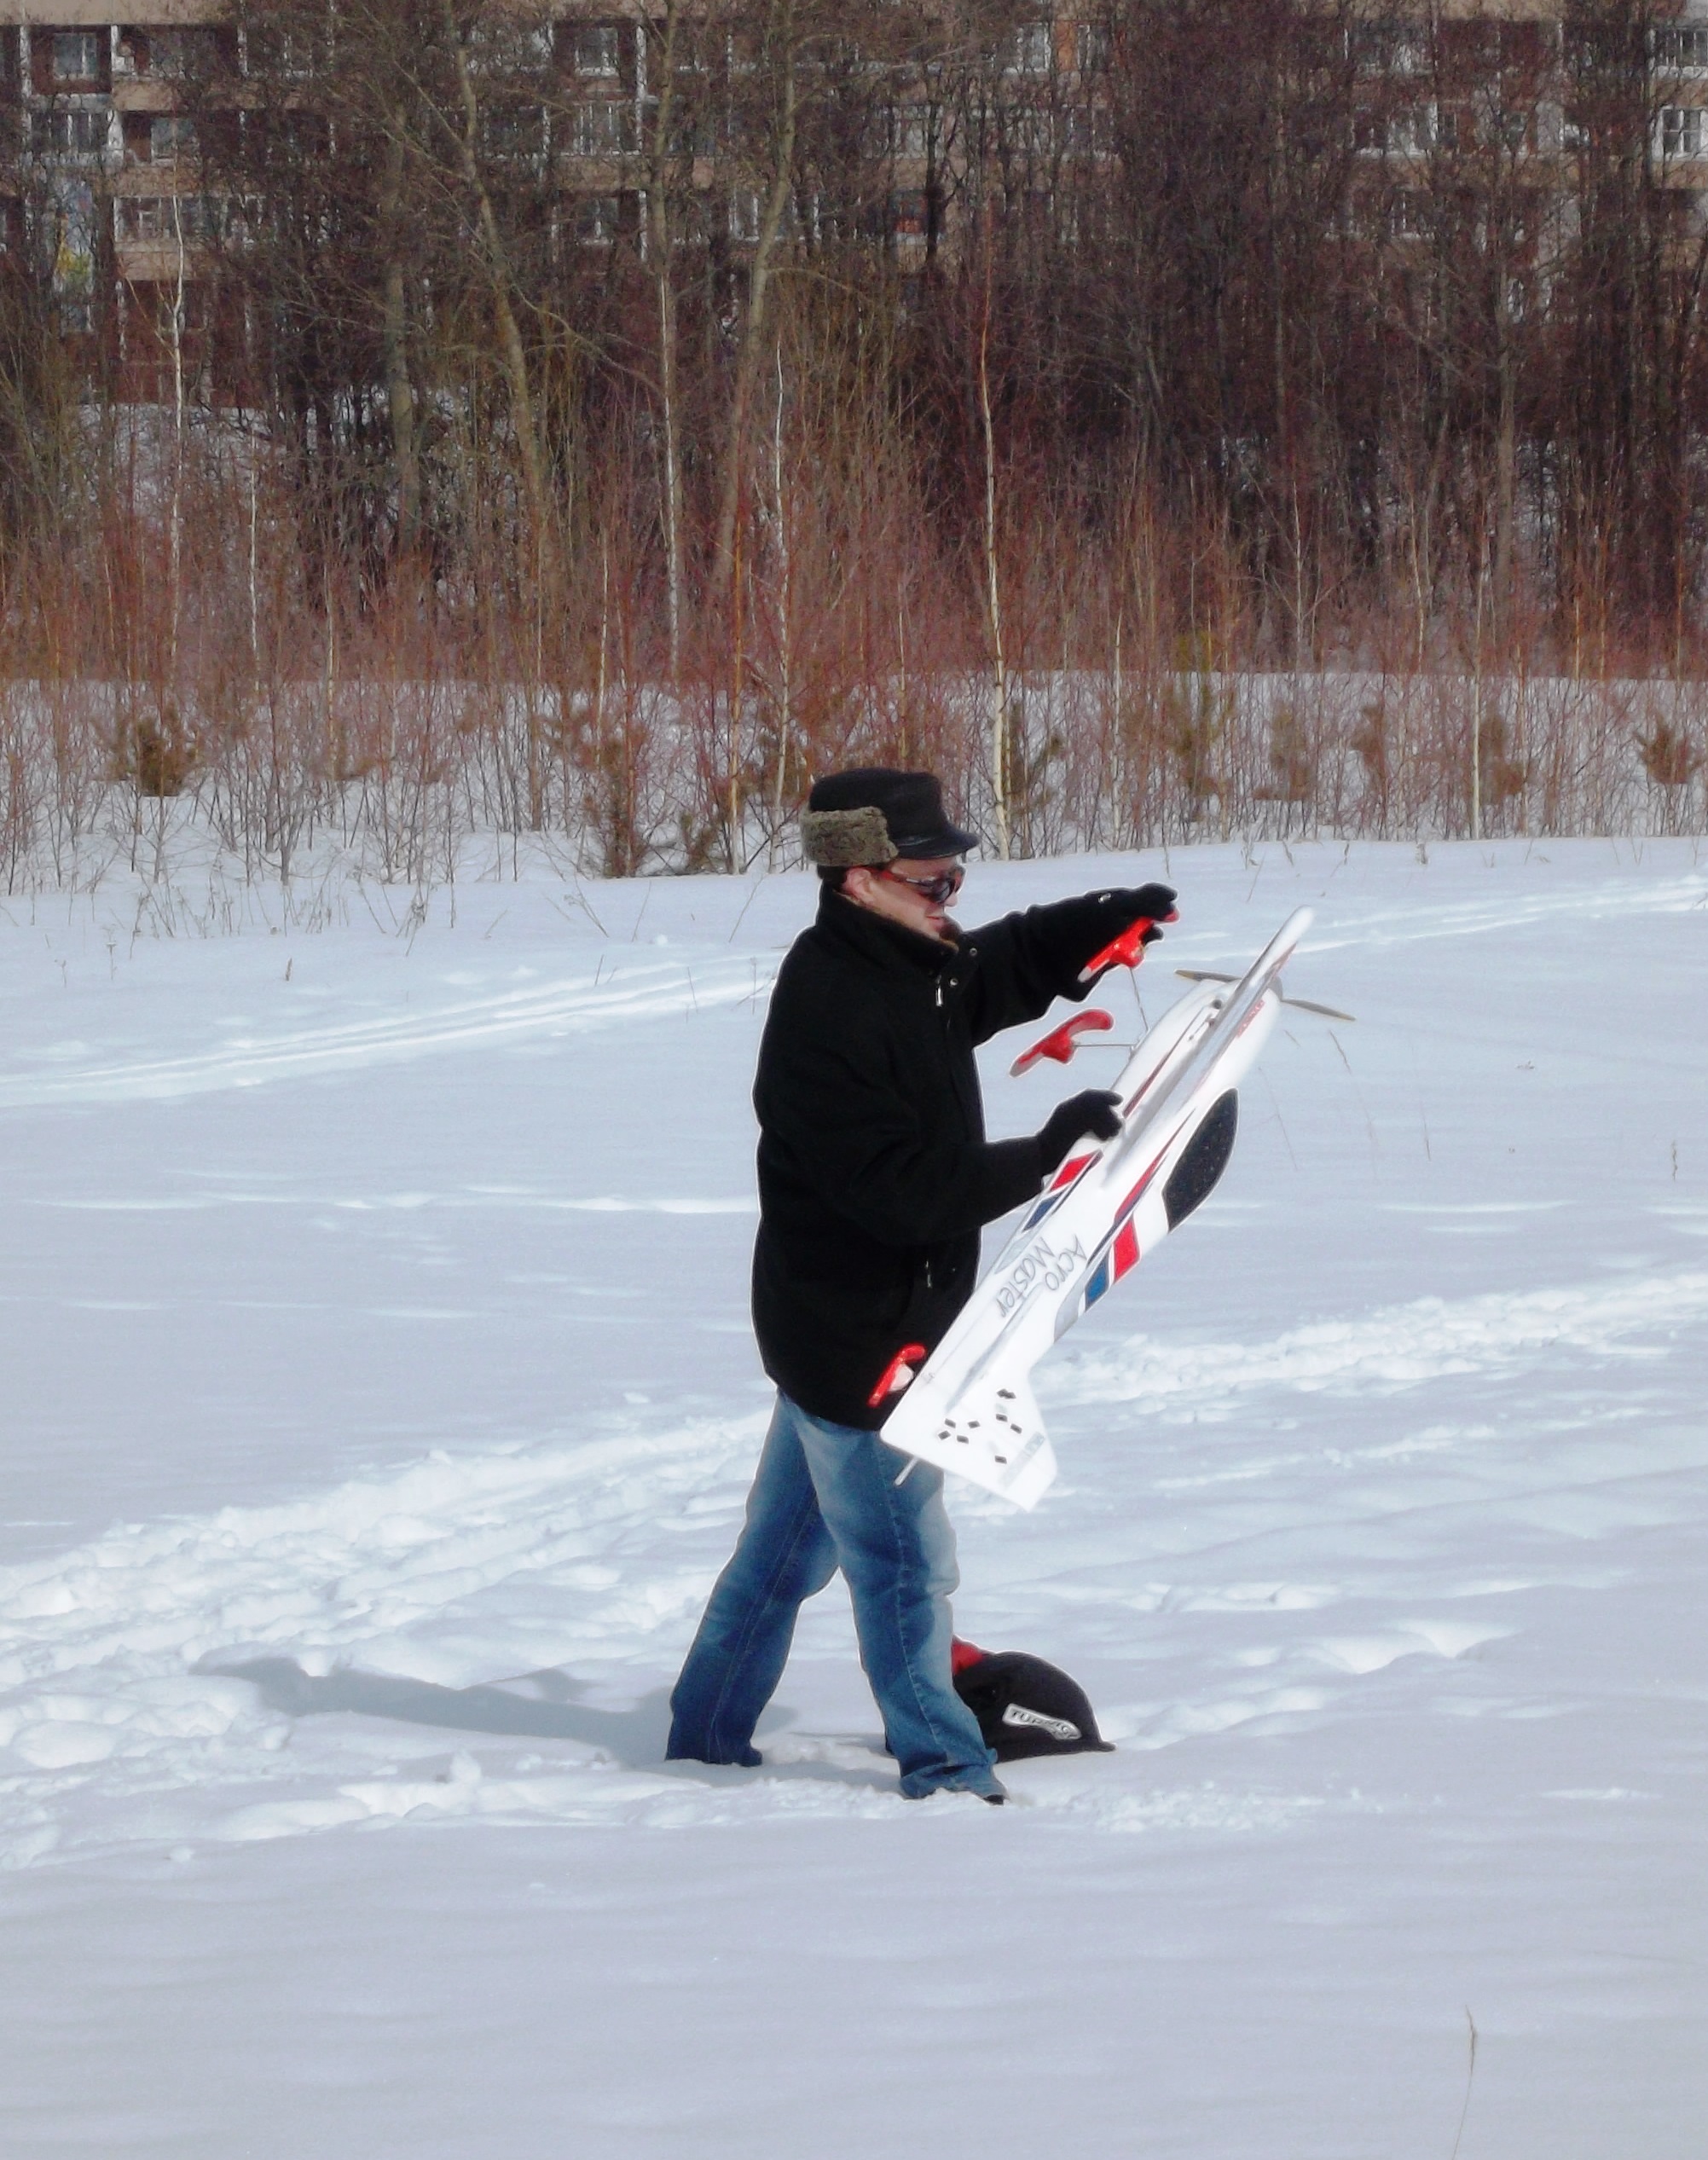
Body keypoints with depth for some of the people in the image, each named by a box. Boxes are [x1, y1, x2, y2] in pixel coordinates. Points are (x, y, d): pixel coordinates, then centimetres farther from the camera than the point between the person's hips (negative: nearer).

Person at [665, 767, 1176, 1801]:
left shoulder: (916, 969, 3)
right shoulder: (827, 1014, -26)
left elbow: (1009, 965, 22)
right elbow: (904, 1188, -30)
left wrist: (1108, 920, 5)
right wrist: (1045, 1155, -29)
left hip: (841, 1324, 10)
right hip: (856, 1340, -10)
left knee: (789, 1545, 20)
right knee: (905, 1561, 1)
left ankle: (707, 1737, 32)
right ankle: (946, 1770, 11)